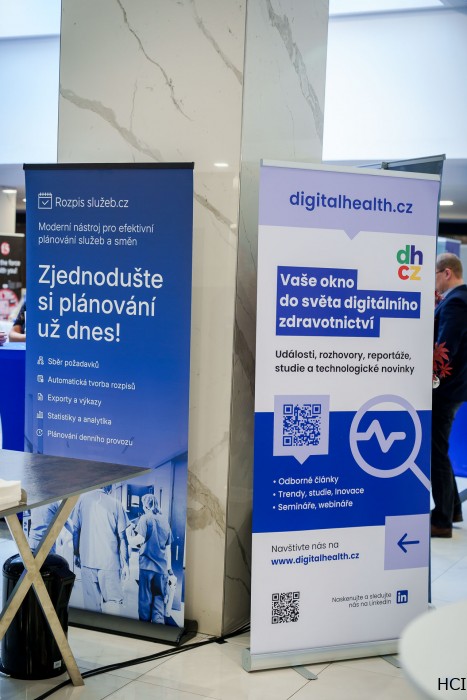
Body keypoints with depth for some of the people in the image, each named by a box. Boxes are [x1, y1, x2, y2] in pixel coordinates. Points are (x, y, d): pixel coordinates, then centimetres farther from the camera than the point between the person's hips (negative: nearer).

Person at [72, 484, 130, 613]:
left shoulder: (83, 499, 3)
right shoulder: (115, 503, -2)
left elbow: (75, 529, 6)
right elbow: (122, 537, -1)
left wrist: (76, 554, 17)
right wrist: (125, 564, 4)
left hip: (87, 559, 2)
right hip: (110, 561, -2)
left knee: (91, 602, 10)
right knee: (113, 600, 2)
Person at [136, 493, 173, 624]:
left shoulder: (145, 518, -3)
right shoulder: (165, 520, 11)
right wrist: (169, 568, 19)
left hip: (146, 565, -4)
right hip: (162, 567, 4)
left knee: (145, 599, 5)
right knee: (159, 598, 8)